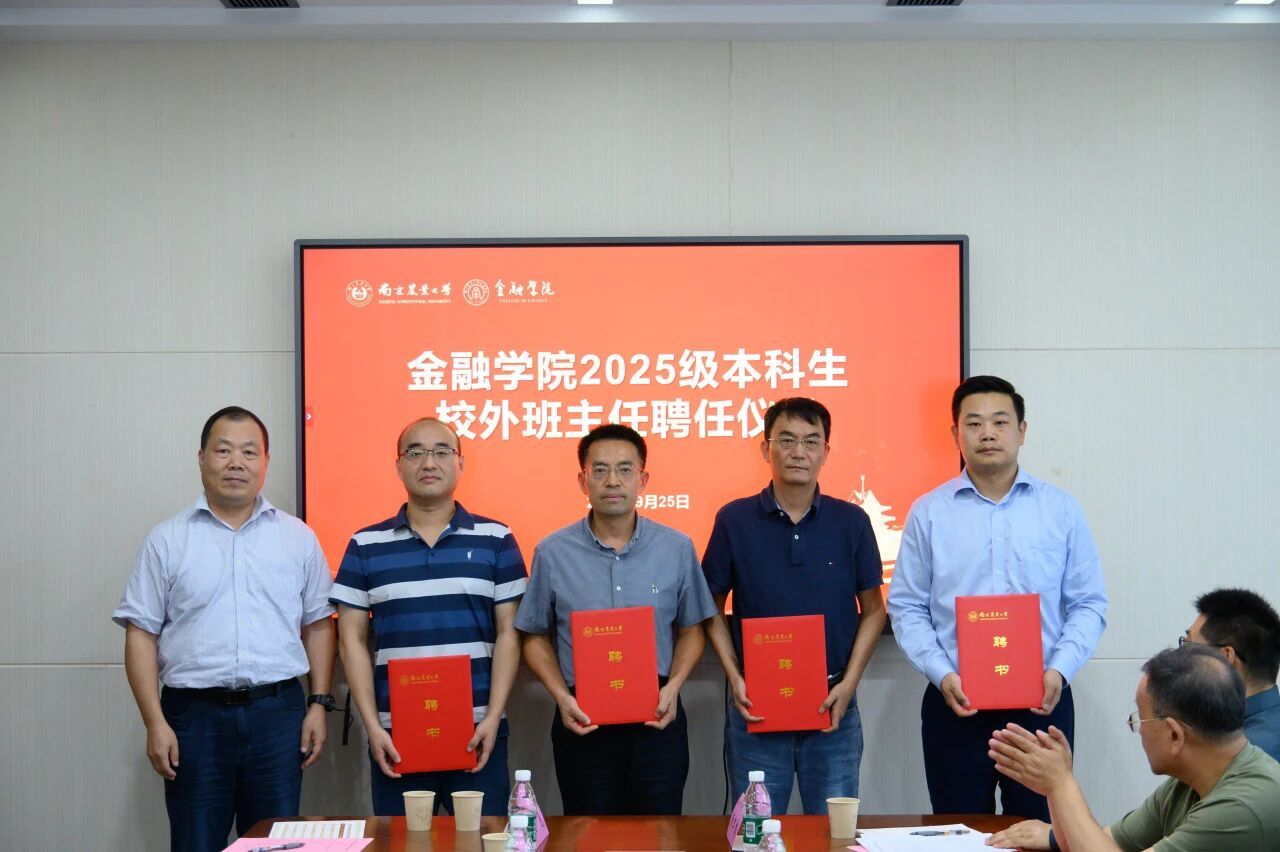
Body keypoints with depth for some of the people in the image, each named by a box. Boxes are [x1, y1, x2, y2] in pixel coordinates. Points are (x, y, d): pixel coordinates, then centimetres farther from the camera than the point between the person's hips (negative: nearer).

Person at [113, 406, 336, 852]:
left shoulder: (298, 537, 8)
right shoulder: (167, 539, 3)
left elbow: (317, 625, 11)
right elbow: (141, 634, 1)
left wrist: (319, 704, 3)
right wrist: (155, 723, -6)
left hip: (277, 712, 1)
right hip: (194, 714, -1)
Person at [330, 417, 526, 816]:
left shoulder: (496, 540, 4)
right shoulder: (365, 546, 5)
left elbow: (508, 634, 3)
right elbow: (352, 639, 5)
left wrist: (492, 718, -6)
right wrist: (372, 725, -3)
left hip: (477, 730, 0)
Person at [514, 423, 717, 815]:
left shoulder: (677, 548, 1)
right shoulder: (552, 553, -1)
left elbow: (691, 629, 10)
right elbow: (537, 637, 7)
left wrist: (673, 686, -6)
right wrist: (562, 697, -7)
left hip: (657, 720, 0)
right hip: (582, 720, 0)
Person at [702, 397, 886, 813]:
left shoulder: (851, 522, 1)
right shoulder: (734, 520, -1)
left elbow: (873, 610, 6)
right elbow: (713, 607, 5)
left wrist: (849, 684, -5)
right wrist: (734, 678, -7)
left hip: (833, 706, 0)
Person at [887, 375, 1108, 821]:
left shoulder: (1061, 510, 4)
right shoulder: (929, 512, 3)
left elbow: (1088, 604, 4)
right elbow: (906, 607, 3)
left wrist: (1059, 670, -10)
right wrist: (942, 674, -10)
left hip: (1041, 701, 0)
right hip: (955, 704, 0)